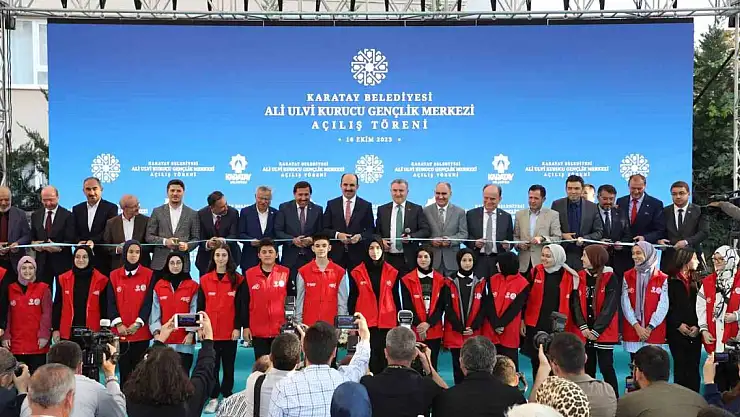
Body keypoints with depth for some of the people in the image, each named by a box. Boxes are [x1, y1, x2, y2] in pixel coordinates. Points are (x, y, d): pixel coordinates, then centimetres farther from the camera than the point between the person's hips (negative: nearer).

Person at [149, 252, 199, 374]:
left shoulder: (193, 286, 3)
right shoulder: (159, 286, 7)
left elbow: (195, 312, -1)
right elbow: (155, 313, 4)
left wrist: (191, 333, -10)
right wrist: (156, 332, -8)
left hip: (185, 341, -1)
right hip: (164, 340, 1)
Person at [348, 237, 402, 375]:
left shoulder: (392, 273, 7)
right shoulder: (357, 273, 3)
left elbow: (396, 300, 11)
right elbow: (352, 300, 6)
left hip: (387, 324, 1)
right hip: (365, 324, -1)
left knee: (384, 361, 4)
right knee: (369, 361, 0)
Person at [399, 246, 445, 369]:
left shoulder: (440, 280, 7)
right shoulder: (407, 280, 2)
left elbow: (441, 305, 1)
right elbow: (407, 306, -3)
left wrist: (428, 324, -10)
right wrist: (418, 324, -12)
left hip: (434, 330, 2)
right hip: (414, 331, -2)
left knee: (432, 365, 5)